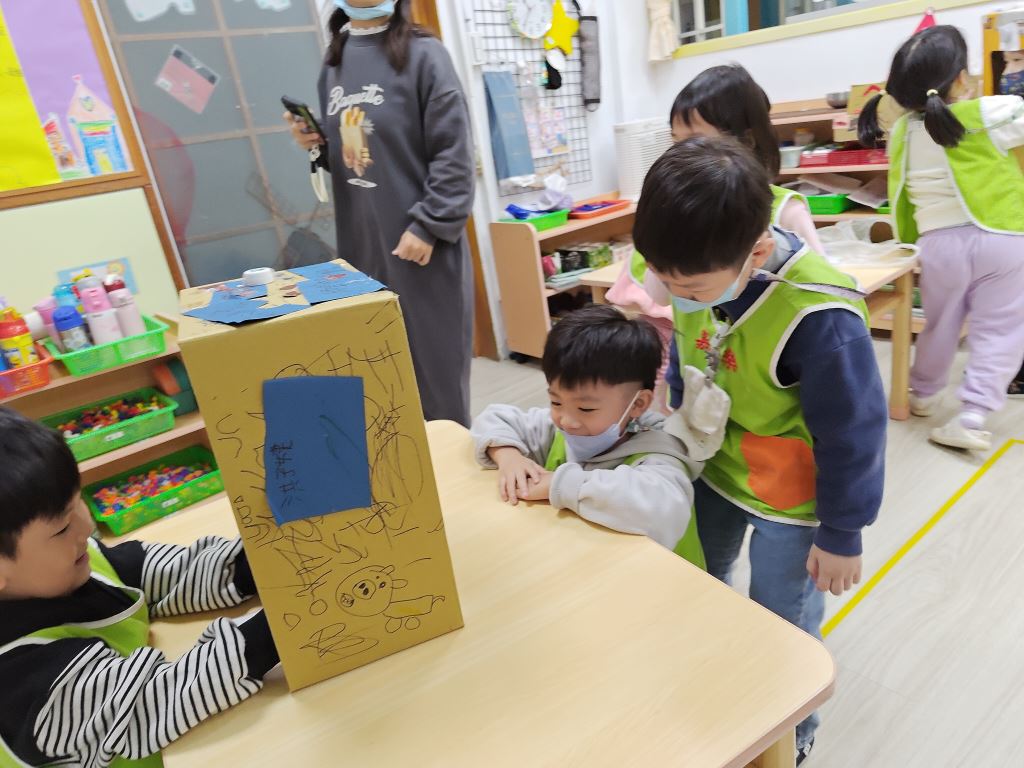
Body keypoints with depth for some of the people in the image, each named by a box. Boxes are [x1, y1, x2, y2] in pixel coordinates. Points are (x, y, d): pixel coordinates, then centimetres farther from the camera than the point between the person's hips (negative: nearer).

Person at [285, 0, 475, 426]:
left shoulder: (422, 54, -4)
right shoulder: (334, 62, 13)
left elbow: (453, 153, -10)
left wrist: (428, 226, -16)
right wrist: (314, 142, 1)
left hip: (419, 244, -5)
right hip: (360, 244, 6)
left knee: (435, 366, 3)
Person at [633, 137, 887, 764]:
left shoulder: (817, 316, -35)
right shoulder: (704, 272, -16)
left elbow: (853, 432, -21)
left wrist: (841, 534, -10)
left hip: (790, 499, -6)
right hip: (711, 469, 7)